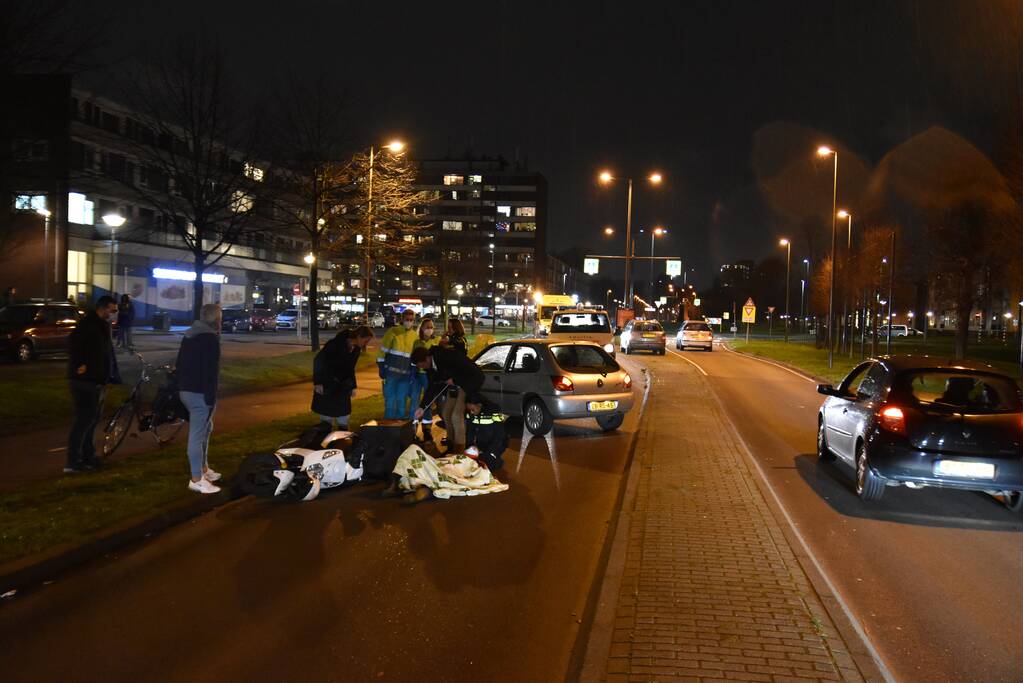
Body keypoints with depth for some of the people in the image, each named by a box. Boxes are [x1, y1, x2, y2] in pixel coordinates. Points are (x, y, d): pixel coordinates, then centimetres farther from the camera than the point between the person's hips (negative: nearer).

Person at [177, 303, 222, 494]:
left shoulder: (189, 335, 14)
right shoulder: (210, 338, -15)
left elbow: (181, 364, 20)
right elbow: (210, 371, -21)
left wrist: (181, 387, 26)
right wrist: (211, 397, -20)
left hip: (186, 390, 10)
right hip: (200, 393, -10)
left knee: (205, 428, 23)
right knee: (197, 434, -5)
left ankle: (204, 469, 31)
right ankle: (197, 479, 0)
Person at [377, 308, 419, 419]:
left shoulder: (415, 336, 9)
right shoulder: (393, 331, -3)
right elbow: (383, 350, -3)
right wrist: (381, 367, -7)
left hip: (406, 374, 4)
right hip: (391, 372, -4)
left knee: (402, 400, 9)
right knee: (390, 399, -3)